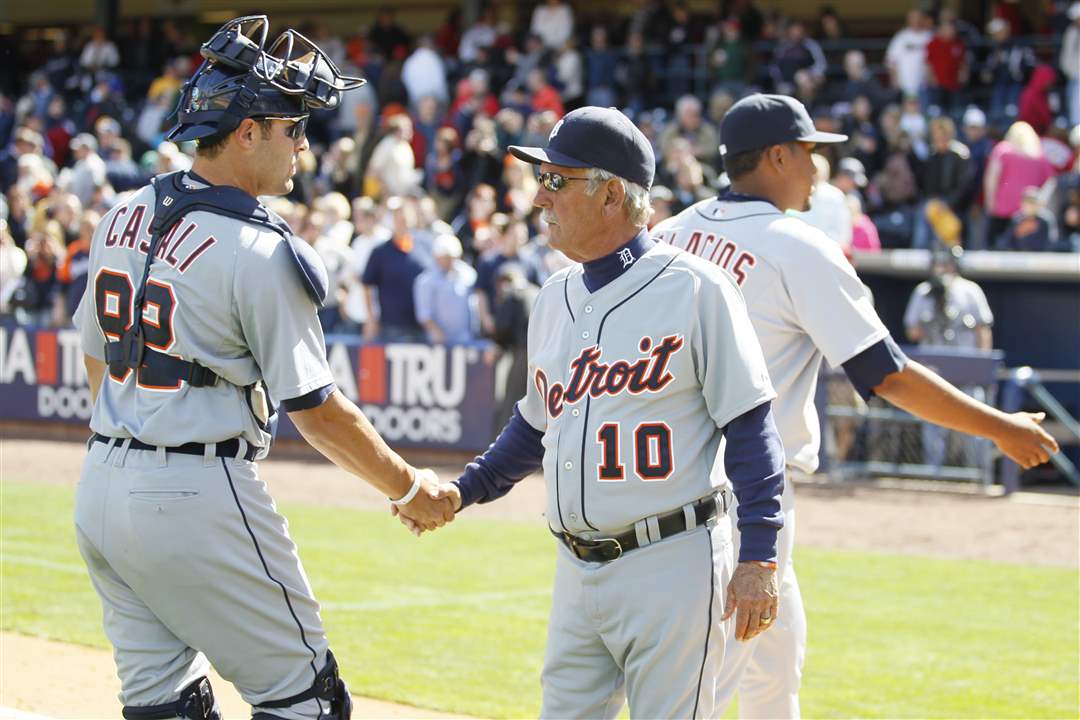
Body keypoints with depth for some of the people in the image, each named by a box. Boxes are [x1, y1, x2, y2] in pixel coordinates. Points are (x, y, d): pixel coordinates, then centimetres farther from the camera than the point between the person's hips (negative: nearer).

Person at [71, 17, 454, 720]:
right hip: (199, 498, -8)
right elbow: (317, 409, -11)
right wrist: (409, 488, 1)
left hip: (102, 486, 8)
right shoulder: (260, 252, -15)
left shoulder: (123, 217, 8)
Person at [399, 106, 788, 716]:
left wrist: (759, 557, -14)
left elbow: (749, 426, -9)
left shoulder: (694, 289, -8)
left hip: (672, 566, -7)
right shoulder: (556, 299, 14)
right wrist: (461, 492, 15)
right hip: (578, 573, 7)